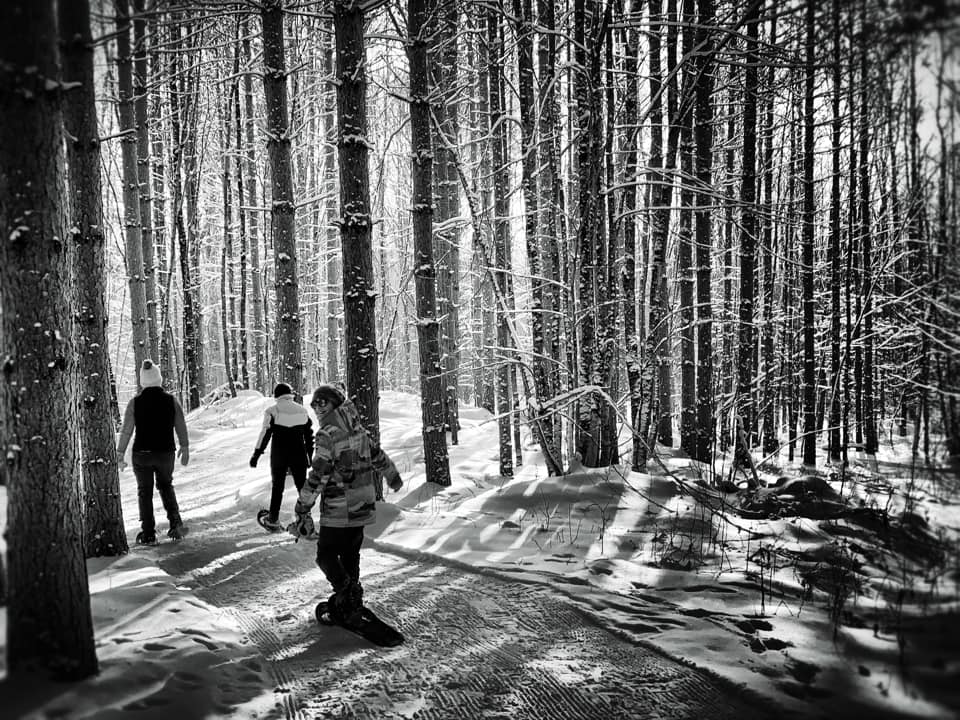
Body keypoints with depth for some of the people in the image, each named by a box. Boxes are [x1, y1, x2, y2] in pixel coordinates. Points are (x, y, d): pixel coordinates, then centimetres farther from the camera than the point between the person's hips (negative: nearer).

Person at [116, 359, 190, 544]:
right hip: (166, 453, 2)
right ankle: (175, 522, 10)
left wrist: (120, 454, 1)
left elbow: (126, 430, -8)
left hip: (142, 454, -1)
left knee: (144, 492, 11)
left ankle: (148, 534, 11)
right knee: (166, 486, 23)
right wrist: (185, 448, 14)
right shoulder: (171, 400, -5)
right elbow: (181, 427, 1)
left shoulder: (135, 402, -8)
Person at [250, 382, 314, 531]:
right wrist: (310, 456, 19)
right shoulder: (302, 410, 5)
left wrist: (256, 455, -1)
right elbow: (309, 435, 10)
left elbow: (265, 435, -8)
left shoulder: (272, 411, -7)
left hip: (279, 456, -2)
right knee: (302, 486, 7)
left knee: (277, 486, 11)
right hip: (299, 456, 2)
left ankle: (273, 520, 20)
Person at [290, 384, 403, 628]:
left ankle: (347, 592, -11)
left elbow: (318, 475, -19)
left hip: (338, 509, -7)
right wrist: (394, 478, 37)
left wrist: (302, 509, -14)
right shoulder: (358, 430, 6)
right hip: (363, 505, 7)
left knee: (327, 555, 5)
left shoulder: (327, 434, -16)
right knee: (350, 554, 19)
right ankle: (351, 599, 27)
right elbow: (379, 456, 20)